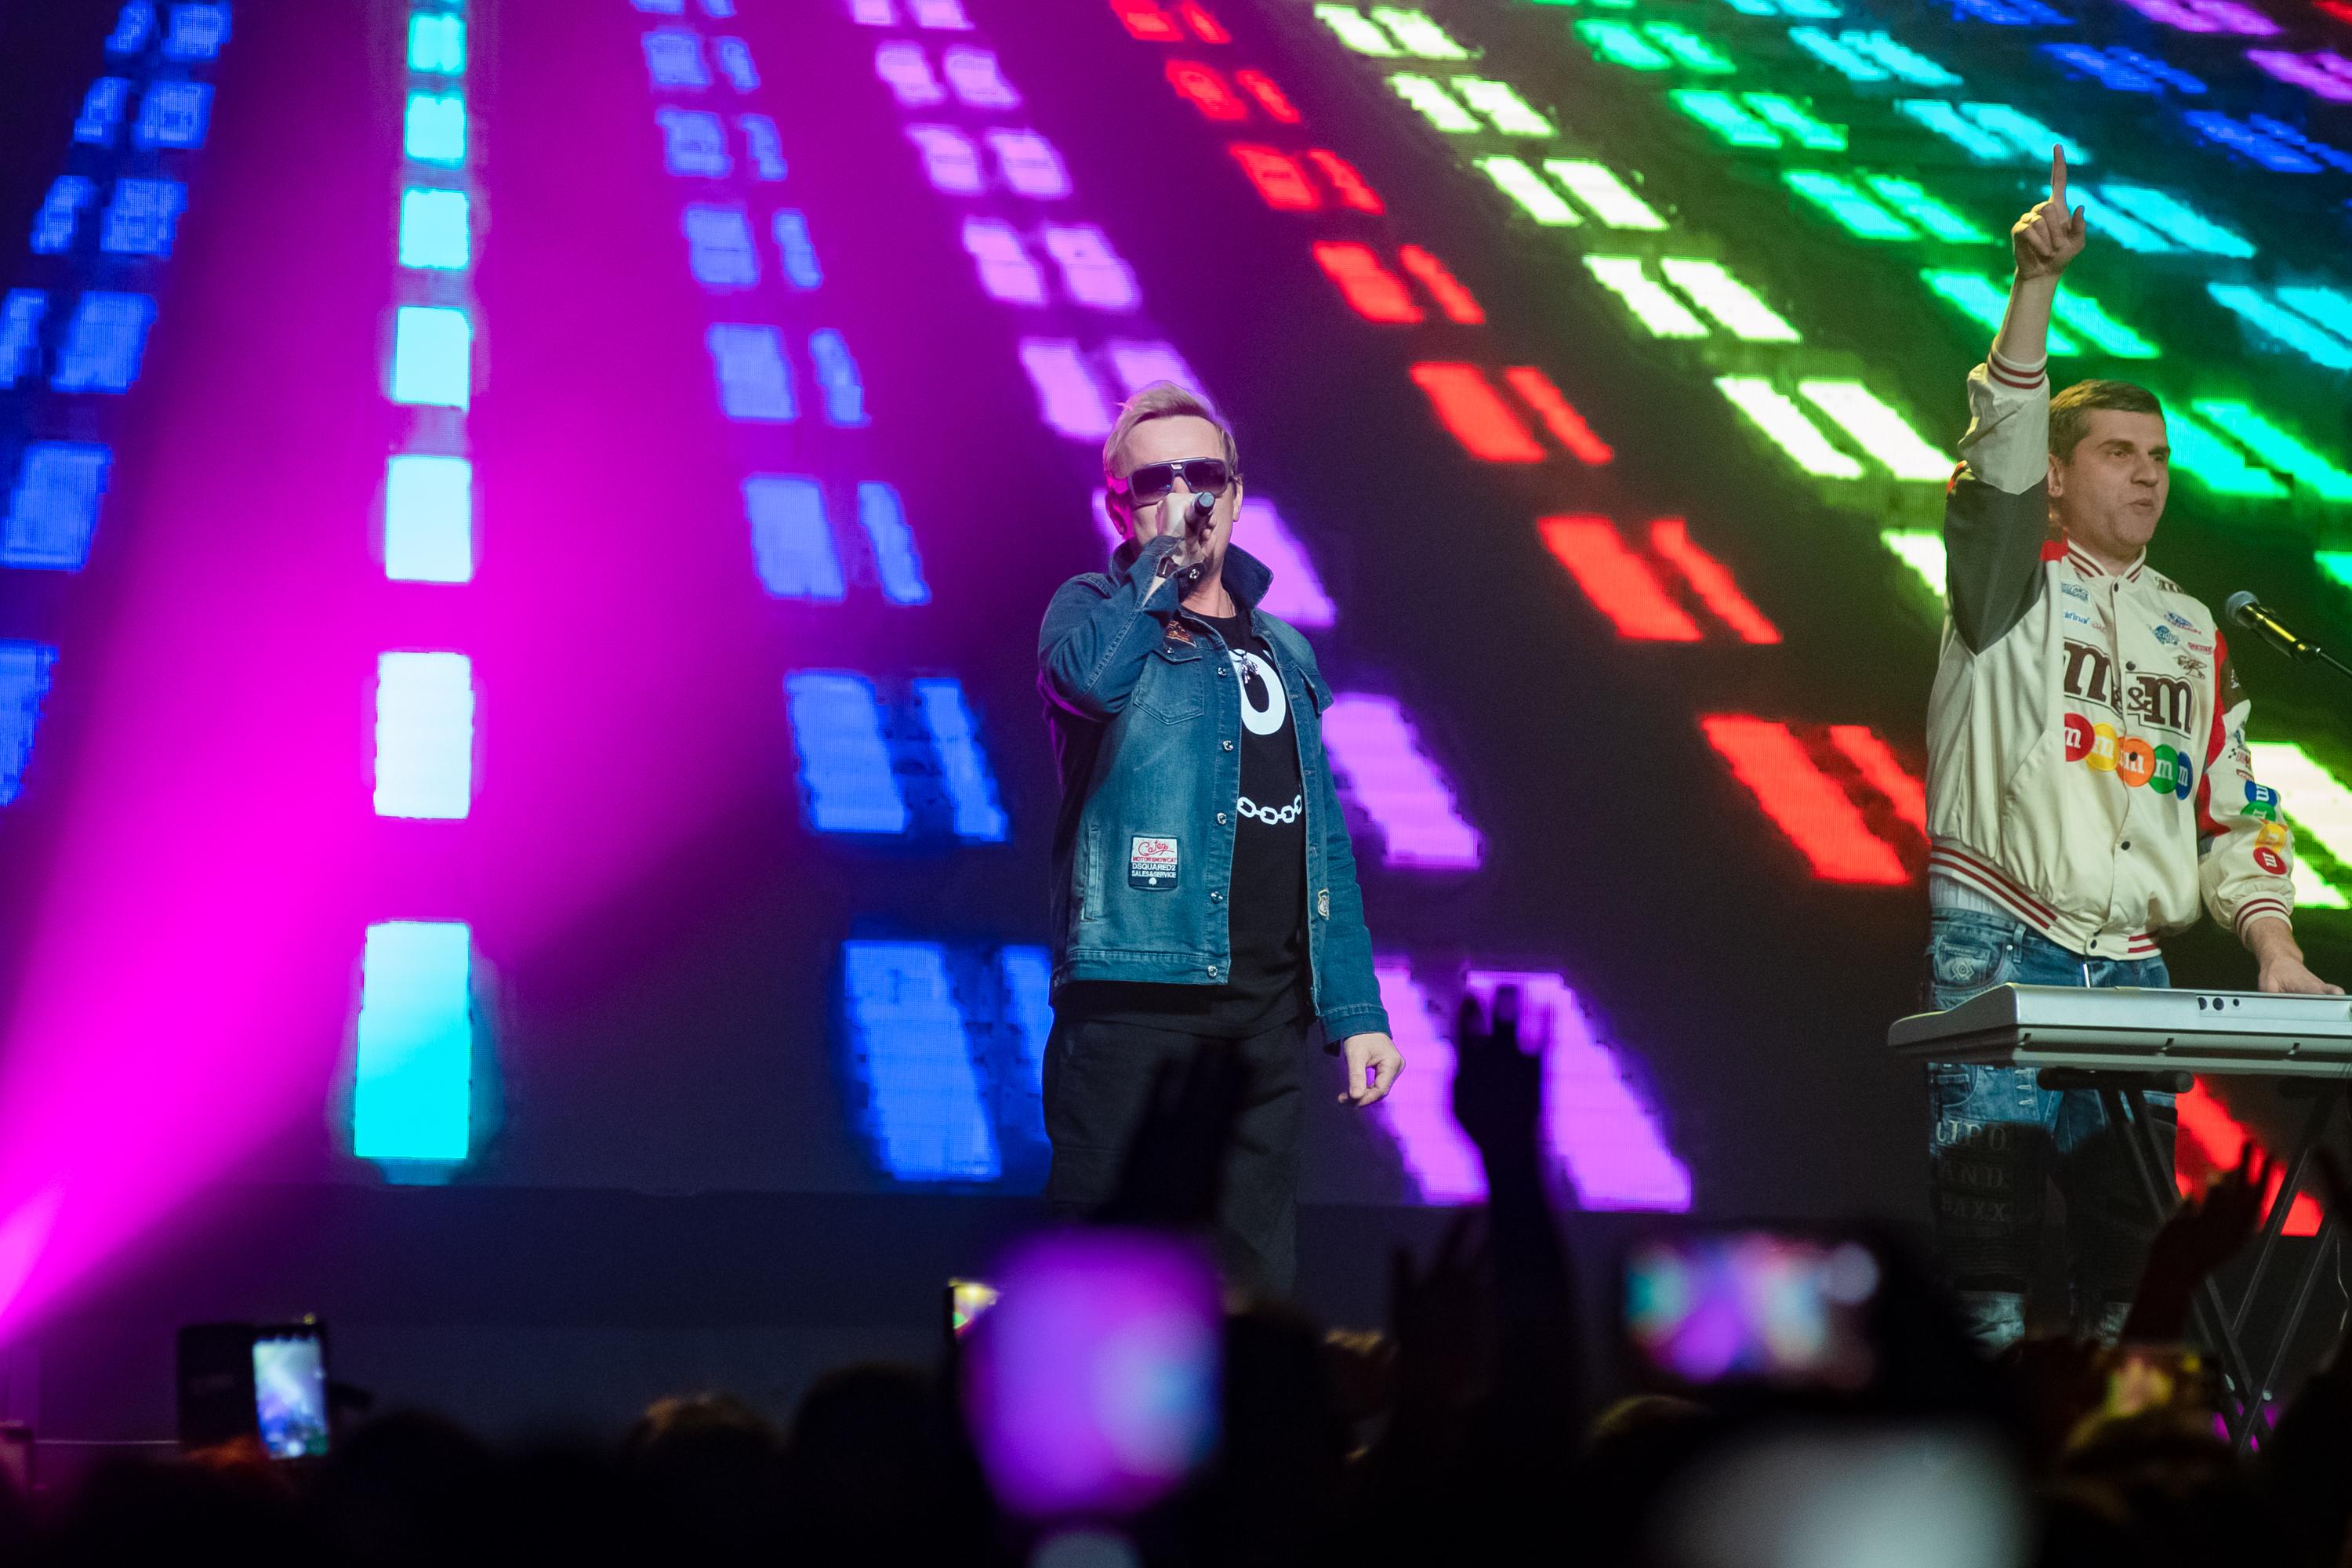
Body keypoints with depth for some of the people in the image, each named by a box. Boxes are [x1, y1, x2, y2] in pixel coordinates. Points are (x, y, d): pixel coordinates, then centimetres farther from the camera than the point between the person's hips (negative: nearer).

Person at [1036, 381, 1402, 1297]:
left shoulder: (1282, 652, 20)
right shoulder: (1096, 607, 5)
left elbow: (1323, 842, 19)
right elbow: (1091, 675, -23)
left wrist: (1355, 1010, 11)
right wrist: (1167, 553, -10)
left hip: (1267, 1009, 5)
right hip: (1134, 991, -5)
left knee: (1259, 1273, 7)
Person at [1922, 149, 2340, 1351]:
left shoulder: (2193, 635, 19)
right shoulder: (2012, 584, 6)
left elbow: (2231, 812, 18)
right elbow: (2000, 445, -12)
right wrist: (2037, 282, -23)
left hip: (2134, 967, 5)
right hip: (1999, 946, -4)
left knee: (2130, 1231, 0)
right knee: (1989, 1227, -10)